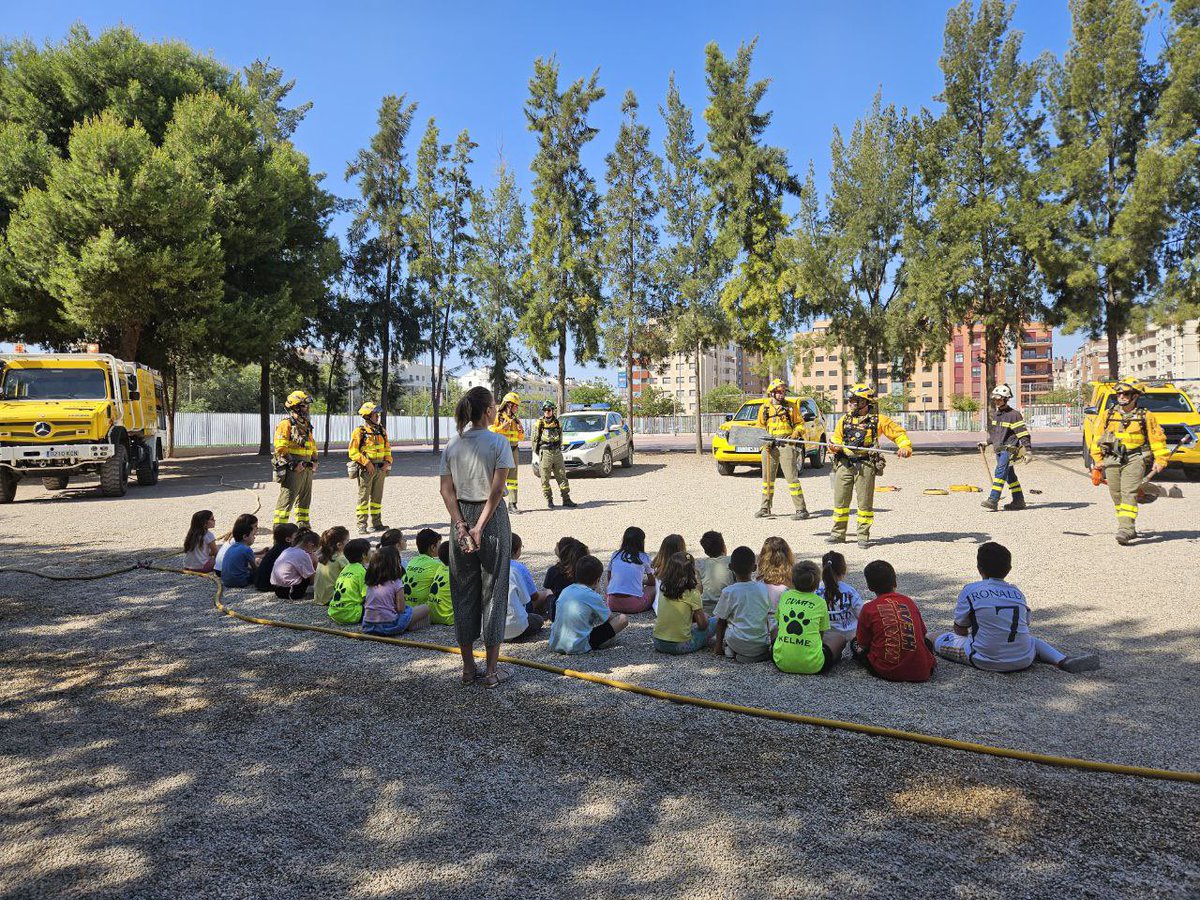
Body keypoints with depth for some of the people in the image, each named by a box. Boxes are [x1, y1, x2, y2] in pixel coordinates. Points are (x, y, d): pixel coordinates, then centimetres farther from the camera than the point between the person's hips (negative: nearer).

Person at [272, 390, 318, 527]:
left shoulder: (306, 426, 18)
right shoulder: (286, 424, -9)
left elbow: (313, 445, 26)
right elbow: (280, 449, -17)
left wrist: (314, 461, 10)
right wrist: (294, 464, -21)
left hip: (307, 469, 9)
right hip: (292, 470, -9)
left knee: (304, 500, 15)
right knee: (286, 500, -9)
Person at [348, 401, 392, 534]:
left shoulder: (381, 430, 11)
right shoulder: (360, 431, -8)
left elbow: (387, 447, 19)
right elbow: (353, 451, -11)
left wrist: (387, 462, 3)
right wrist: (366, 463, -18)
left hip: (380, 469, 6)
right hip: (366, 469, -6)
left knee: (377, 497, 12)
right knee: (363, 498, -3)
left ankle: (376, 523, 20)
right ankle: (361, 526, -1)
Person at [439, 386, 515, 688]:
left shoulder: (452, 445, 5)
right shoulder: (498, 442, -8)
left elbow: (446, 490, -1)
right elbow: (496, 490, -16)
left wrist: (461, 525, -5)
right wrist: (480, 527, -15)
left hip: (461, 517, 4)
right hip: (493, 516, -4)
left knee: (463, 591, 12)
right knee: (493, 590, 4)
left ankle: (468, 668, 19)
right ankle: (491, 671, 9)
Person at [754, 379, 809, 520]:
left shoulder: (791, 407, 7)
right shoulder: (764, 408, 12)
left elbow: (800, 424, 9)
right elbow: (759, 427, 15)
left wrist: (796, 433, -12)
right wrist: (764, 441, -1)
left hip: (786, 445, -3)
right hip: (770, 445, 3)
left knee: (791, 477, -9)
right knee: (767, 477, 10)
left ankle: (801, 509, -7)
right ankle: (765, 508, 20)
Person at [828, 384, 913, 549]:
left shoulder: (877, 420, 4)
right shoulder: (844, 420, 15)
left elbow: (898, 433, 5)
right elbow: (836, 440, 18)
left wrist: (905, 447, -12)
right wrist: (835, 447, -4)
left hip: (865, 465, -3)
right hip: (844, 464, 3)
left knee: (865, 502, 0)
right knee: (840, 500, 4)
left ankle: (864, 535, 9)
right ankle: (838, 534, 13)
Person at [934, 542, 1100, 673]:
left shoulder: (970, 591, -3)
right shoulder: (1017, 591, 10)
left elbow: (960, 630, 3)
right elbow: (1025, 625, 18)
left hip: (986, 661, -3)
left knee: (940, 640, 12)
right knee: (1031, 639, 35)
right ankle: (1064, 660, 9)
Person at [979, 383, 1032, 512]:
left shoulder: (1013, 415, -11)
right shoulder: (994, 414, 13)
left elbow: (1023, 434, -13)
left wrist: (1028, 450, -18)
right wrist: (987, 442, 21)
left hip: (1009, 449, -8)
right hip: (999, 449, 8)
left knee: (1000, 471, -19)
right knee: (1010, 475, 13)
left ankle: (993, 500, -24)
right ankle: (1019, 501, 22)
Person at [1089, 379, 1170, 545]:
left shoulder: (1146, 417, 6)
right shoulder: (1107, 415, 12)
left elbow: (1157, 439, 8)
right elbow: (1097, 439, 12)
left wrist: (1160, 460, -1)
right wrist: (1098, 461, 7)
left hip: (1135, 460, -3)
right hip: (1112, 461, 3)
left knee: (1129, 493, -16)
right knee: (1117, 496, 4)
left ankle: (1126, 529, -23)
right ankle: (1130, 529, 15)